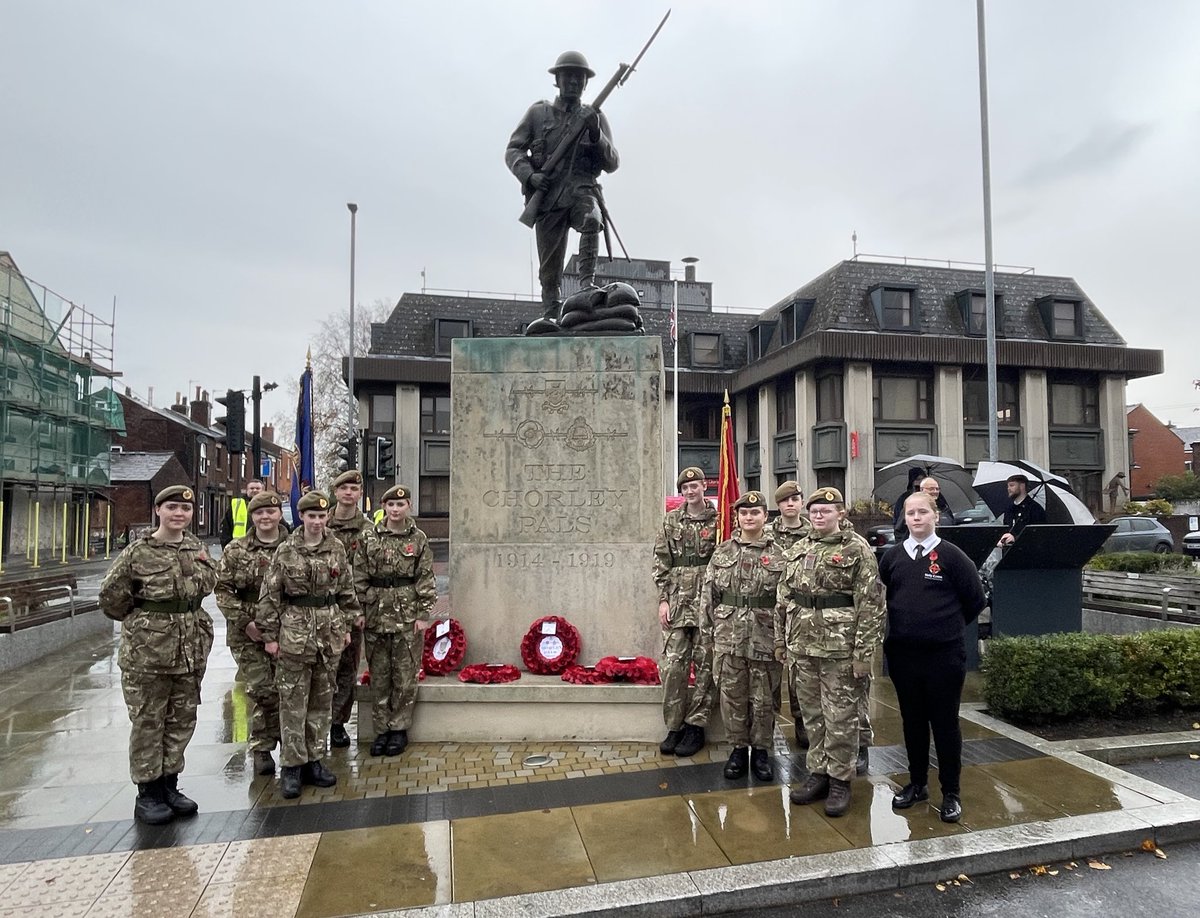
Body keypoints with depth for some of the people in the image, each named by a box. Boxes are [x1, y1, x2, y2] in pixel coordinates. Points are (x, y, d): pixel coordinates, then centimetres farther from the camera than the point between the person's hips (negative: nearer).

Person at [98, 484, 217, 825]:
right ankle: (147, 793, 19)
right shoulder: (138, 552, -10)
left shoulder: (196, 548, 4)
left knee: (182, 720, 13)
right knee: (147, 722, 6)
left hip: (191, 649, 5)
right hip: (147, 650, -5)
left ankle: (169, 785, 28)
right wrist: (141, 619, 5)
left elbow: (208, 584, 13)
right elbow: (111, 597, -5)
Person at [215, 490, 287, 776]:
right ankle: (262, 749, 15)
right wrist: (245, 622, -9)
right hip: (248, 634, -1)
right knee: (262, 691, -3)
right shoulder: (236, 551, 2)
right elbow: (223, 590, 0)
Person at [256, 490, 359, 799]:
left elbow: (347, 591, 10)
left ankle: (314, 760, 23)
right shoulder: (285, 551, -4)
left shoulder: (337, 549, 4)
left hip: (329, 634, 3)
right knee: (293, 703, 2)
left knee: (321, 701, 11)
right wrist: (269, 635, -5)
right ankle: (291, 766, 12)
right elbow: (269, 596, -3)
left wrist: (346, 627, 9)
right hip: (294, 632, -3)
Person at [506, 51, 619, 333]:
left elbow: (612, 164, 7)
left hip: (582, 190, 0)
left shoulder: (596, 117, 13)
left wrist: (595, 133, -10)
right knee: (549, 266, -3)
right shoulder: (538, 113, 13)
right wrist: (529, 175, -12)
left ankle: (587, 284, -35)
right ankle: (550, 316, 7)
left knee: (591, 220, -35)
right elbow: (513, 150, 8)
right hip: (547, 197, 1)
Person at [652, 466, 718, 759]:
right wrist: (663, 599, 0)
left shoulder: (719, 520, 1)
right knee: (672, 665, 1)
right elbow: (661, 562, 7)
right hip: (678, 600, 2)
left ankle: (695, 726, 14)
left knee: (704, 665, 4)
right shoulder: (671, 521, 8)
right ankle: (674, 727, 13)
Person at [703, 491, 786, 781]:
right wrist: (711, 629, 3)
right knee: (731, 696, 8)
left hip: (764, 638, -1)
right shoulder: (722, 551, 4)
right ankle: (738, 748, 24)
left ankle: (760, 751, 24)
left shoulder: (777, 554, -1)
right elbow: (709, 593, 7)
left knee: (763, 699, 8)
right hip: (728, 636, 2)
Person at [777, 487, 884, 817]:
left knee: (840, 716, 4)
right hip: (802, 645, 5)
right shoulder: (796, 551, 10)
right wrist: (780, 640, 12)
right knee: (812, 714, 14)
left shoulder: (857, 549, -7)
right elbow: (783, 599, 14)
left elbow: (870, 604, -10)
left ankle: (840, 780, 18)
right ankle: (818, 772, 27)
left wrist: (864, 651, -14)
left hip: (840, 647, -5)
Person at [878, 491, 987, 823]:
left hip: (944, 655, -3)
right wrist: (905, 623, 10)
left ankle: (951, 792, 20)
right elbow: (882, 596, 16)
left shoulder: (951, 556, -6)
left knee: (945, 722, 5)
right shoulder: (893, 556, 4)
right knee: (912, 720, 14)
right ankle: (917, 783, 30)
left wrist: (948, 626, 7)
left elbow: (975, 599, 1)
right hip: (902, 654, 4)